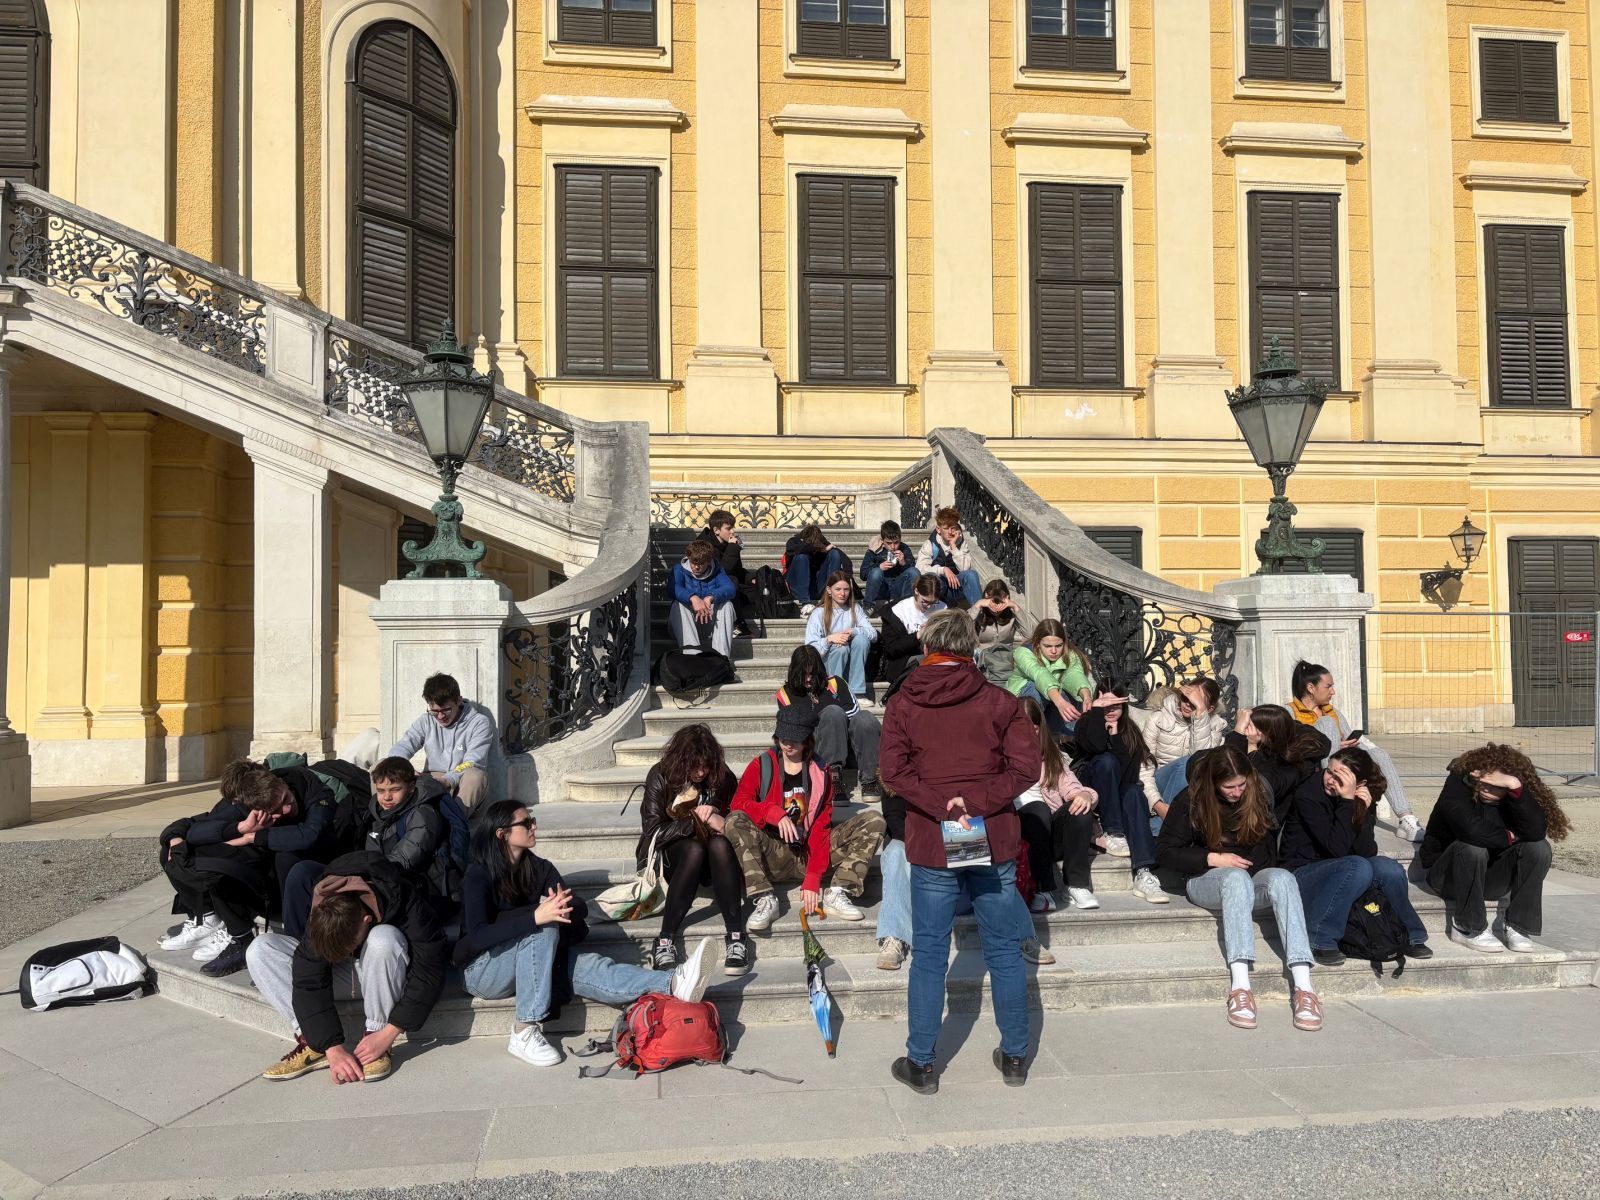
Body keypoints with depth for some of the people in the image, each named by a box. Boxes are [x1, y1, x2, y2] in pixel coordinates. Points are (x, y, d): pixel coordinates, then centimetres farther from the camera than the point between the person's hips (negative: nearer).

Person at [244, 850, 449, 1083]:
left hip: (391, 974, -3)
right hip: (347, 976, 4)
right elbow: (309, 983, -24)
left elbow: (429, 973, -31)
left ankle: (378, 1039, -24)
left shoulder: (408, 906, -34)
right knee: (260, 950, -16)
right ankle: (313, 1042, -19)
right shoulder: (320, 919, -24)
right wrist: (333, 1047, -31)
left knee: (383, 939, -40)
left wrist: (387, 1033, -34)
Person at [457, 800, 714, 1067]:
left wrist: (563, 908, -30)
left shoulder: (538, 868, 2)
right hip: (482, 970, -5)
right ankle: (524, 1032, -33)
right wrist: (536, 917, -41)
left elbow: (580, 907, -5)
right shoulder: (479, 875, -15)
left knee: (586, 967, -23)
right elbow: (477, 936, -29)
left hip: (526, 963, 5)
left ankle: (673, 985, -44)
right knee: (544, 930, -31)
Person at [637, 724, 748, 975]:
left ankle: (735, 938, -39)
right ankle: (665, 943, -38)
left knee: (720, 844, -33)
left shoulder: (722, 777, -1)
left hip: (712, 860, 2)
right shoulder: (661, 776, -8)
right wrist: (696, 823, -19)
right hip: (669, 855, -2)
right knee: (694, 849, -35)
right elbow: (653, 831, -14)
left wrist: (722, 824, -18)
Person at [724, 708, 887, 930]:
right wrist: (775, 813, -29)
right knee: (734, 822, -29)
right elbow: (739, 802, -11)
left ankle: (836, 894, -23)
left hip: (810, 854, 2)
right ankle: (764, 899, -33)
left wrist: (813, 878, -16)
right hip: (773, 856, -1)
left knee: (874, 821, -12)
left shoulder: (820, 772, 5)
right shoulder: (761, 765, 4)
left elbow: (821, 826, -4)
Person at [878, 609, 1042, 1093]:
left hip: (931, 845, -1)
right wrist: (976, 803, -12)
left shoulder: (902, 704, -1)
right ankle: (1014, 1056, 24)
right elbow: (1025, 766, -8)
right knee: (1004, 951, 13)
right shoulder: (999, 700, 0)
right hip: (995, 843, 1)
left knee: (929, 956, 8)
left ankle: (921, 1063, 16)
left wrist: (941, 806, -13)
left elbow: (894, 772, -11)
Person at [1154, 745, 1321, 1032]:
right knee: (1236, 878, -38)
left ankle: (1304, 987, -45)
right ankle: (1240, 986, -49)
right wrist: (1213, 858, -12)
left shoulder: (1259, 794, 3)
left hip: (1250, 880, 3)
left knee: (1282, 878, -33)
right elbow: (1164, 852, -4)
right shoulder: (1191, 800, -4)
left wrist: (1250, 866, -5)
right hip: (1206, 880, -2)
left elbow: (1268, 852, 13)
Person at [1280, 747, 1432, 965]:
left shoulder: (1362, 798, 0)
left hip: (1337, 877, 6)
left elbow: (1368, 852, -10)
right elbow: (1337, 849, -25)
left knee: (1390, 869, -21)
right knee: (1357, 867, -32)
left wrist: (1363, 812, -23)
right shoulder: (1308, 795, -18)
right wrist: (1347, 802, -29)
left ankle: (1410, 937, 1)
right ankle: (1319, 941, -25)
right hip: (1301, 877, -5)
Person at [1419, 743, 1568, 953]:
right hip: (1449, 874, -4)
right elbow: (1473, 831, -38)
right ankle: (1469, 928, -19)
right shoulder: (1458, 785, -22)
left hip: (1491, 876, 4)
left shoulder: (1513, 795, -10)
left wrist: (1516, 787, -37)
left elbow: (1537, 832, -29)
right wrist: (1507, 837, -20)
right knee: (1472, 847, -35)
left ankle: (1516, 925, -12)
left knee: (1539, 848, -19)